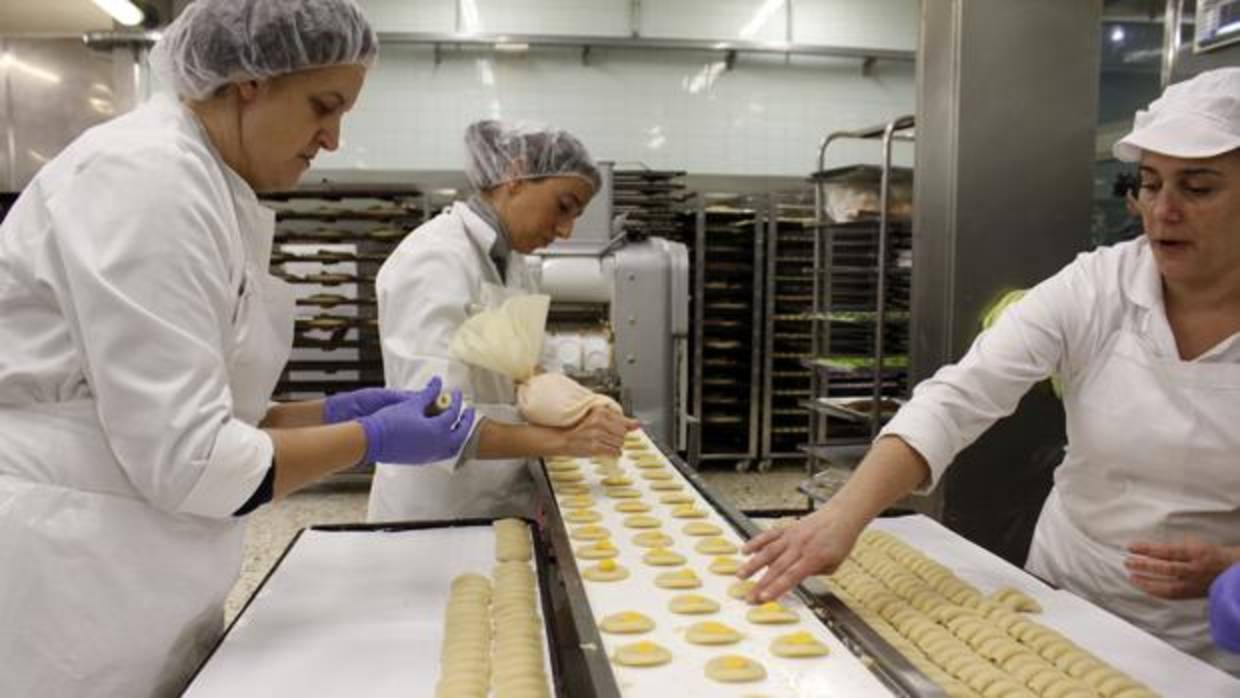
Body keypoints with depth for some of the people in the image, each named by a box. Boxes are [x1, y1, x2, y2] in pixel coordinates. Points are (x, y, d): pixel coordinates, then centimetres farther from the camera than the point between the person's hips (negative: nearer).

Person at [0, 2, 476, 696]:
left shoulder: (210, 186, 8)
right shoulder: (148, 180, -20)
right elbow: (183, 459, -24)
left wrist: (331, 413, 2)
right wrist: (369, 440, -13)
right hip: (64, 580, -9)